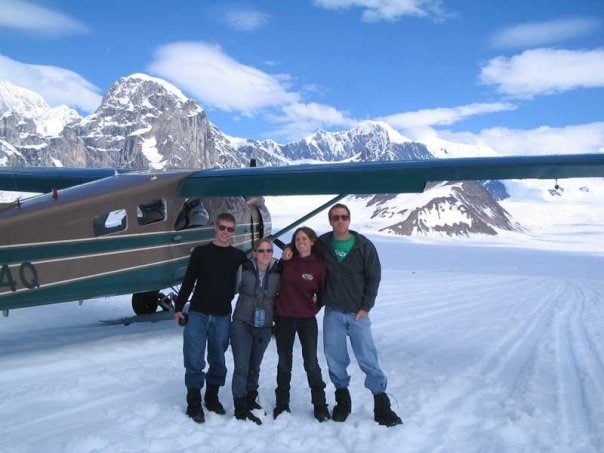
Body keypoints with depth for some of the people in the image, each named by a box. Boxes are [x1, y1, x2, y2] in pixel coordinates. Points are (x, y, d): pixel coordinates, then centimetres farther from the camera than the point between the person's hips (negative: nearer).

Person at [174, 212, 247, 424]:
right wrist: (178, 308, 3)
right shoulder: (201, 252, 3)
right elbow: (188, 282, 5)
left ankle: (212, 397, 27)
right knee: (194, 361, -1)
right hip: (198, 314, -1)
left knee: (218, 361, 9)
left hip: (222, 317, 1)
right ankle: (194, 404, 11)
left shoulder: (239, 257, 5)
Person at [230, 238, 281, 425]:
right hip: (242, 324, -2)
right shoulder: (244, 269, -10)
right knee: (241, 367, -7)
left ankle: (250, 400, 34)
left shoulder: (278, 272, -6)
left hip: (265, 327, 3)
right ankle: (241, 408, 4)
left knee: (254, 367, 17)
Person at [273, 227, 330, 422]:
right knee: (284, 363, 12)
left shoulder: (319, 265, -7)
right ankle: (282, 404, 25)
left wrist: (314, 307, 4)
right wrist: (276, 307, 8)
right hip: (284, 318, 2)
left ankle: (320, 404, 16)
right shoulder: (286, 261, -2)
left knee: (311, 363, 2)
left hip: (307, 319, -2)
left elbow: (323, 292, 6)